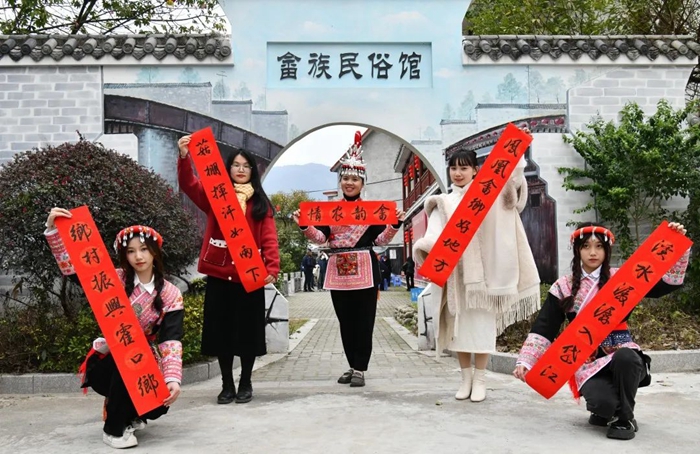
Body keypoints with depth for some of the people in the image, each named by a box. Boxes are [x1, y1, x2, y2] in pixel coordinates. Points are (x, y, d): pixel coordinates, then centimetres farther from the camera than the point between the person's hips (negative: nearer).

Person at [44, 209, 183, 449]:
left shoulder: (170, 295, -7)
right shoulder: (114, 280, -6)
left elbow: (171, 340, -16)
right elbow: (71, 266, -12)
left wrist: (172, 378, -30)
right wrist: (53, 229, -24)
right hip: (108, 363, -1)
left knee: (159, 402, -24)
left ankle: (130, 414, 15)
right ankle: (114, 428, -12)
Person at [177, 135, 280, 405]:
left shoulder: (260, 203, 9)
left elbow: (269, 239, 0)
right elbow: (189, 185, -8)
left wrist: (272, 267, -15)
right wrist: (184, 157, -25)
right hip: (219, 273, 1)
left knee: (247, 330, 5)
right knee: (221, 330, 6)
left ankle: (245, 384, 20)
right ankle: (227, 385, 19)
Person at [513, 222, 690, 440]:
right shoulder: (564, 287, 4)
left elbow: (668, 282, -3)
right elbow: (543, 329, 1)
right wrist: (525, 360, -10)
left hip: (622, 352, 1)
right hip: (587, 360, 0)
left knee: (625, 357, -37)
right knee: (602, 402, -30)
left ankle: (625, 417, -10)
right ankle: (606, 410, 12)